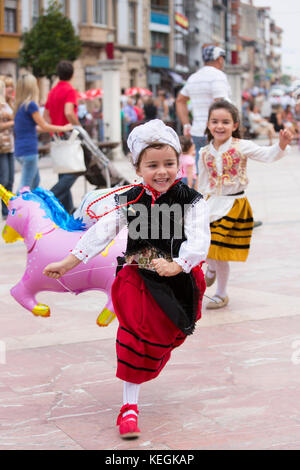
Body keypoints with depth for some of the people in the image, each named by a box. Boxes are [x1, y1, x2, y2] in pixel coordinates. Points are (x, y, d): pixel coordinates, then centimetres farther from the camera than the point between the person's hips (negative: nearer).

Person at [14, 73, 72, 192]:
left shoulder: (19, 105, 13)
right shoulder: (31, 105, -13)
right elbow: (44, 126, -10)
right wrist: (64, 128, 2)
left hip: (19, 150, 9)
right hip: (29, 150, -9)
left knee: (35, 181, 21)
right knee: (25, 185, -6)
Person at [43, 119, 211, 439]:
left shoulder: (192, 201, -11)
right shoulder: (127, 201, -6)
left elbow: (199, 240, -21)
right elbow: (100, 234, -7)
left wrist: (176, 266, -37)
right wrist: (66, 264, -10)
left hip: (179, 281, 0)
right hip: (138, 280, 0)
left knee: (162, 339, 15)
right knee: (135, 340, -5)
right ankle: (129, 405, 5)